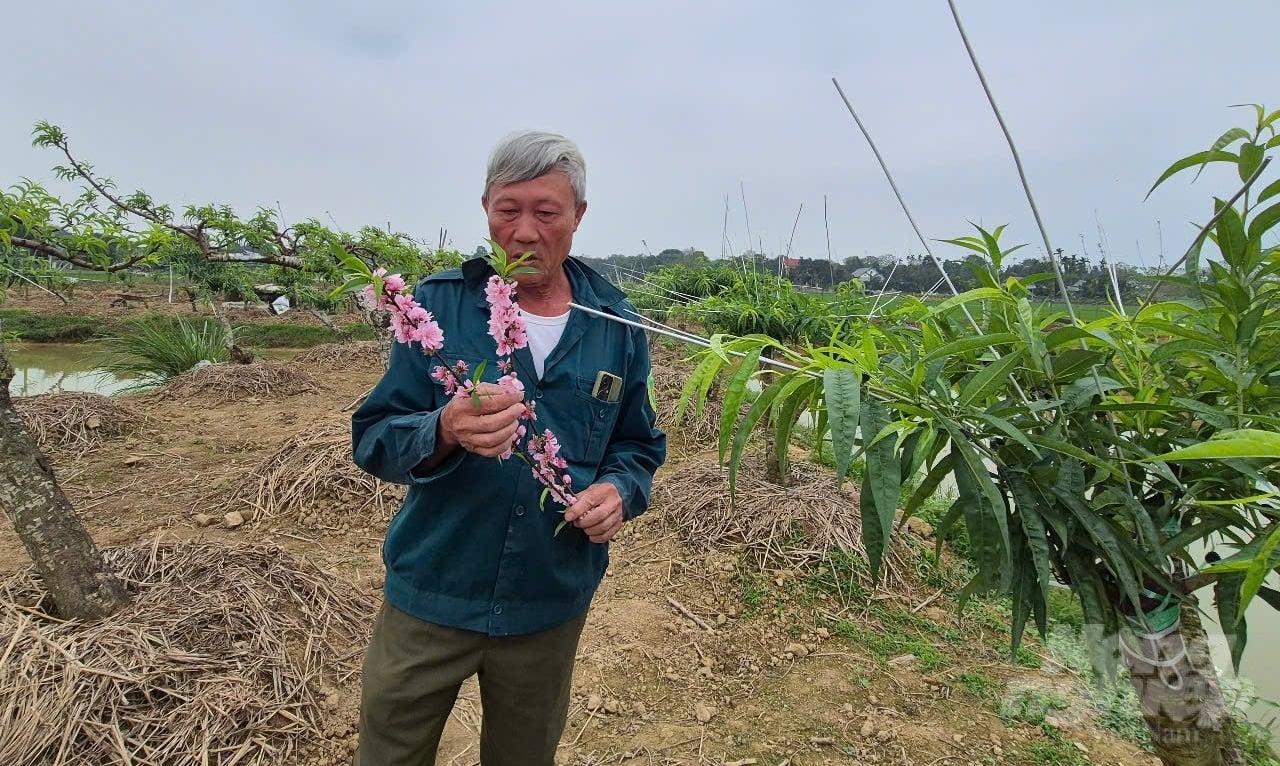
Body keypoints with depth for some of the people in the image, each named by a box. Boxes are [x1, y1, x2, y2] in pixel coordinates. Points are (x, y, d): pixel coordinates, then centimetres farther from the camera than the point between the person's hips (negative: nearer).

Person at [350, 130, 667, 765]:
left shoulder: (616, 327, -4)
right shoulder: (437, 303, -10)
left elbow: (638, 446, 5)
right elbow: (372, 440, -11)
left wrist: (618, 491, -17)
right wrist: (445, 431, -32)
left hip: (551, 607, 2)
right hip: (431, 596, -1)